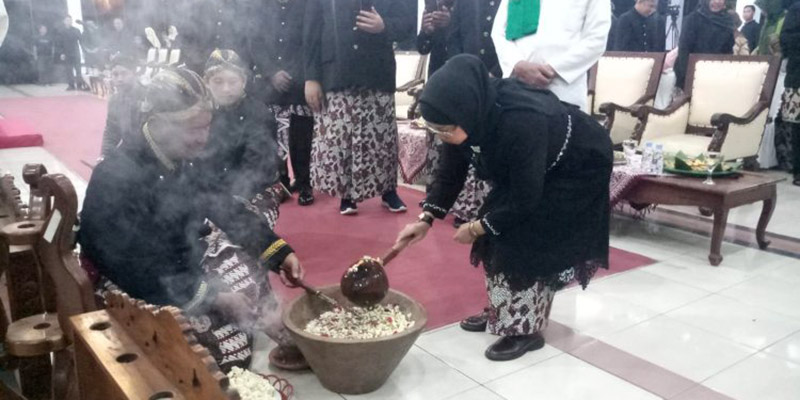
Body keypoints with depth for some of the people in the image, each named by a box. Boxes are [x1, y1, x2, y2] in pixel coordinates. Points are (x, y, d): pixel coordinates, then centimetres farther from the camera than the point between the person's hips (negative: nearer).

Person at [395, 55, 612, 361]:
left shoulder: (521, 122, -42)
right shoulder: (471, 116, -20)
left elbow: (525, 198, -32)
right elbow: (450, 174, -5)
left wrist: (476, 228, -20)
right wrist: (426, 219, -15)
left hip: (577, 169, -7)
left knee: (532, 242, -13)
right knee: (500, 234, 4)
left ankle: (526, 330, 3)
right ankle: (503, 313, 20)